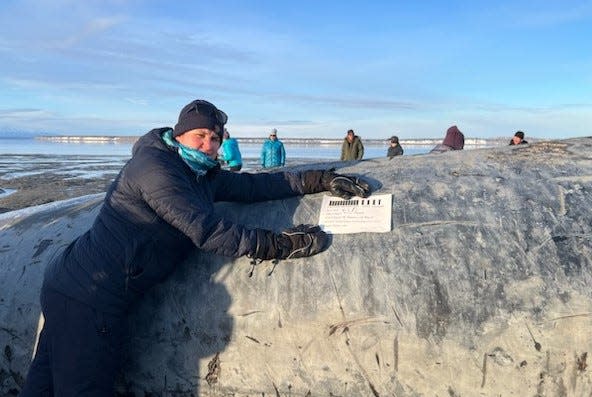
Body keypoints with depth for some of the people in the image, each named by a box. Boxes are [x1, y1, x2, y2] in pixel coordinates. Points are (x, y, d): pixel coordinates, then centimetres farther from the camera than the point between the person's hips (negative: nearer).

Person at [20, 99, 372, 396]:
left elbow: (256, 185, 8)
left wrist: (323, 180, 5)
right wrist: (280, 245, -21)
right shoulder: (155, 166, -18)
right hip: (89, 297, -9)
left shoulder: (205, 177, 10)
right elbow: (206, 231, -25)